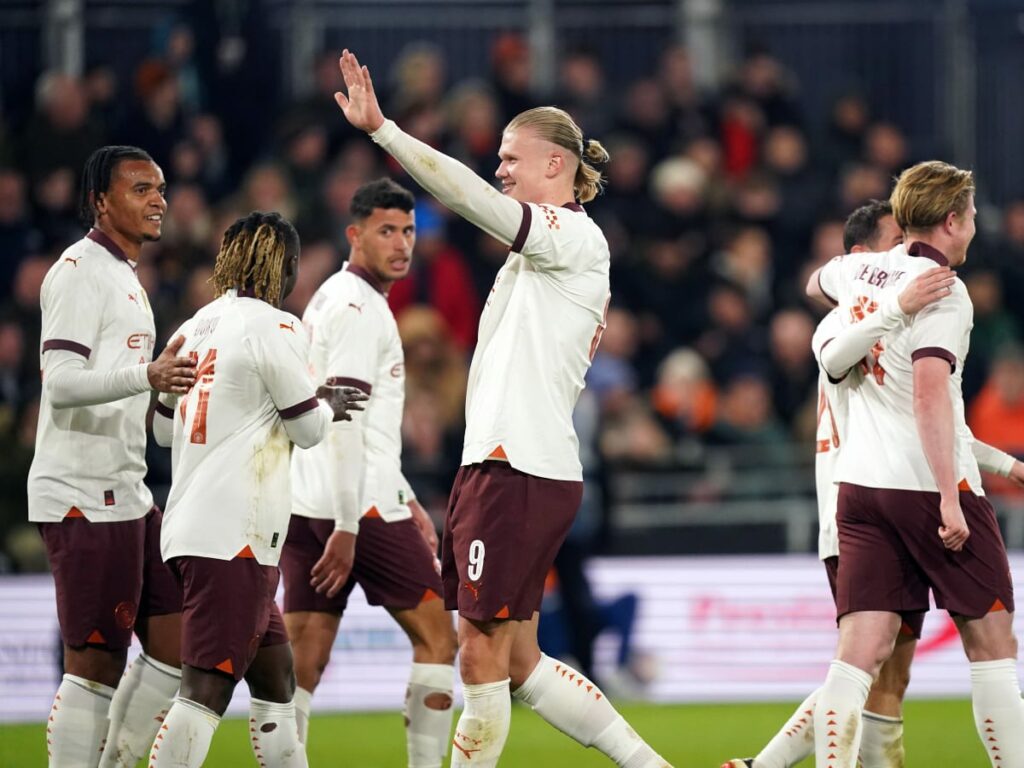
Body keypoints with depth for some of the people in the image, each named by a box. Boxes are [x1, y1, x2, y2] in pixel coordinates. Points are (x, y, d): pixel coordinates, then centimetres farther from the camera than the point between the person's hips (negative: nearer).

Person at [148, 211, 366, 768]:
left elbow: (165, 427, 21)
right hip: (233, 539, -9)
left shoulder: (196, 328, 12)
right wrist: (328, 405, 19)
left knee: (275, 675, 18)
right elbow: (309, 429, -4)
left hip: (189, 529, 9)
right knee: (206, 691, -13)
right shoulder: (273, 328, -9)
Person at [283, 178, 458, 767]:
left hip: (304, 507, 9)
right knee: (438, 638, 2)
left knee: (302, 665, 2)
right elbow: (343, 423, -18)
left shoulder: (332, 299, 21)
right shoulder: (360, 307, -11)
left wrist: (406, 499, 29)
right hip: (358, 507, -9)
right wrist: (345, 527, -21)